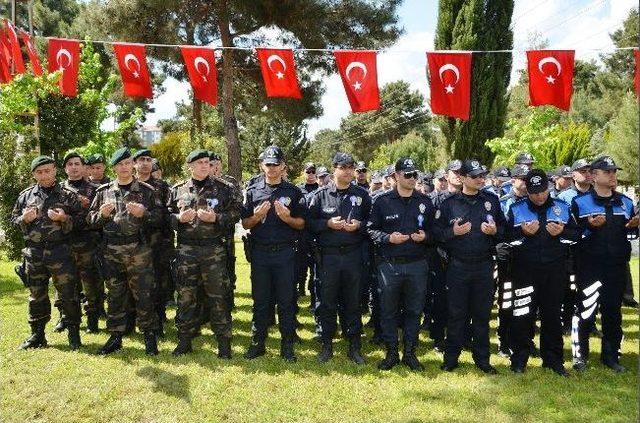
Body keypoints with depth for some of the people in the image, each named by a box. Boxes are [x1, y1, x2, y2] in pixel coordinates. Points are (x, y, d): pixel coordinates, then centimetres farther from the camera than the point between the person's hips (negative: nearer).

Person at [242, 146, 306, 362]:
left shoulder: (293, 192, 4)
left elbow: (301, 223, 4)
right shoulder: (253, 191, 6)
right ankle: (257, 342, 20)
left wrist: (288, 218, -15)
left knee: (286, 300, 4)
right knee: (260, 300, 9)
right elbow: (245, 224, 7)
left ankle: (287, 345, 14)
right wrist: (256, 217, -13)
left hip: (285, 252, -1)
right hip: (259, 252, 1)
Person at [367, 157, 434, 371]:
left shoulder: (425, 202, 7)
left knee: (414, 311, 9)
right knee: (388, 311, 7)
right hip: (389, 264, -2)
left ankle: (410, 353, 23)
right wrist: (389, 238, -14)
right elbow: (371, 229, 1)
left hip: (417, 265, 2)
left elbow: (433, 231, 12)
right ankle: (391, 353, 21)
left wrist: (424, 236, -9)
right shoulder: (382, 201, 0)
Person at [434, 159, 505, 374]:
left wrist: (495, 231, -9)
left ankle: (482, 358, 22)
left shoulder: (492, 200, 7)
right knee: (456, 313, 5)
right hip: (458, 266, -2)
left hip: (484, 266, 2)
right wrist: (453, 232, -17)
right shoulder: (449, 203, 1)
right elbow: (437, 231, 0)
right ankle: (451, 358, 17)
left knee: (482, 314, 9)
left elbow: (505, 229, 12)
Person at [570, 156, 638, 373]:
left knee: (613, 312, 11)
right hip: (589, 267, -4)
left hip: (617, 267, 5)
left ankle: (611, 355, 23)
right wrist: (590, 227, -24)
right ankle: (580, 355, 11)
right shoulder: (580, 202, -4)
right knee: (585, 310, -1)